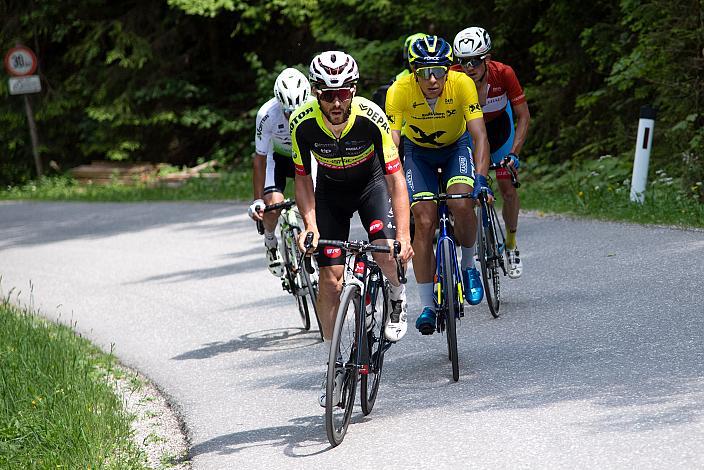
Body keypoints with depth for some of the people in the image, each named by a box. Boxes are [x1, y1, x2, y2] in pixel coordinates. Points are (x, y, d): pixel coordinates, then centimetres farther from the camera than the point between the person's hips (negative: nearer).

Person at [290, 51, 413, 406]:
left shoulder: (370, 117, -32)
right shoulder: (303, 123, -27)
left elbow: (395, 177, -29)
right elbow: (303, 178, -13)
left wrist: (404, 236, -37)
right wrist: (310, 226, -26)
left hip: (371, 181, -1)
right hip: (330, 191, 2)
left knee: (385, 249, -28)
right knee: (330, 279, -6)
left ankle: (397, 298, 6)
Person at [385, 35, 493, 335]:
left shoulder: (462, 85, -31)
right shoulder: (399, 91, -30)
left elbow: (479, 136, -34)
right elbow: (390, 142, -31)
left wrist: (480, 178, -47)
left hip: (456, 147, 0)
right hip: (419, 151, 0)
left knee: (461, 204, -27)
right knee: (424, 221, -14)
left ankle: (468, 265, 1)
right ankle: (426, 305, -4)